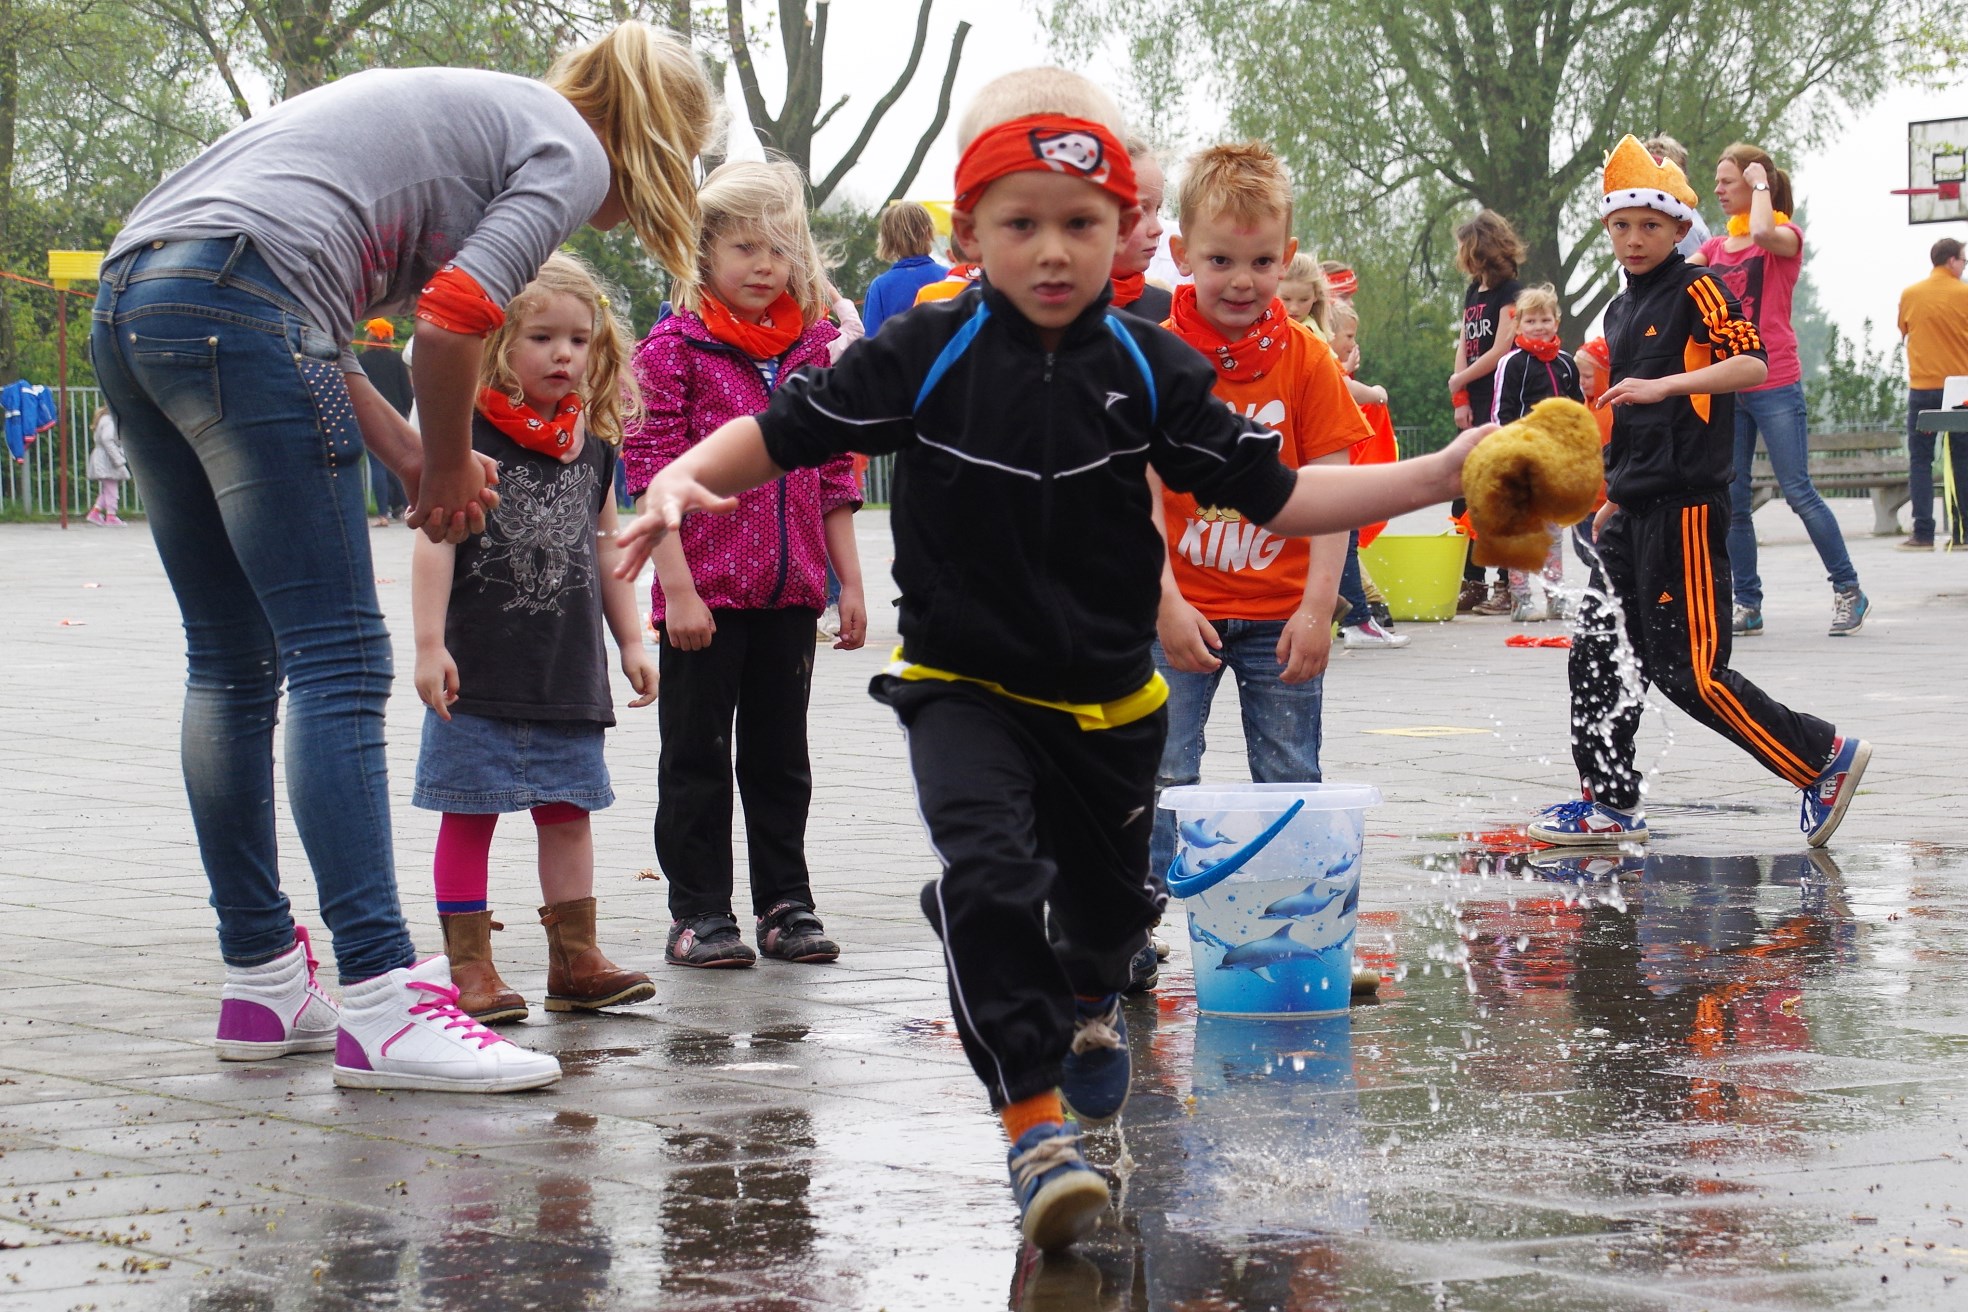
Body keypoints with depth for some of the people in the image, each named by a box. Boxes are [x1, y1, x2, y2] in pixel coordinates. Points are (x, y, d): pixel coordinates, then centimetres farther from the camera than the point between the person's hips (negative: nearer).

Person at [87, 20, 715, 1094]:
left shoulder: (469, 112, 31)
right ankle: (381, 1006, -12)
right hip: (232, 300, -9)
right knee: (339, 662, -8)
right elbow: (453, 316, -9)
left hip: (129, 296, 9)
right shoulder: (573, 156, 6)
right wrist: (450, 465, 8)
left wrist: (417, 461, 19)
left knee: (233, 664, 15)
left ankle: (260, 979, 20)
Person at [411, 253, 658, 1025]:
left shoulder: (593, 443, 10)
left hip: (568, 667, 6)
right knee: (471, 812, 0)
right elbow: (436, 540, -12)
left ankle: (575, 959, 17)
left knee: (568, 809, 10)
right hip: (482, 668, -5)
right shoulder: (468, 434, -9)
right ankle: (469, 967, 5)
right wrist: (430, 643, -18)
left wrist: (631, 641, 18)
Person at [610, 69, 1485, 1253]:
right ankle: (1036, 1119, -18)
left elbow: (1271, 493, -3)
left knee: (1111, 897, 20)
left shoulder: (1149, 370, -6)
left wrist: (1435, 478, -11)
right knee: (986, 875, -27)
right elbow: (787, 430, -7)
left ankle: (1087, 1004, 57)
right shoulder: (928, 355, -11)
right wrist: (687, 478, -25)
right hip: (965, 683, -3)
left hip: (1107, 696, 3)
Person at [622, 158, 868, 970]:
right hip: (704, 590, -4)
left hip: (789, 592, 4)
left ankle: (785, 903, 21)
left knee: (780, 752, 12)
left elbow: (835, 473, 12)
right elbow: (655, 475, -9)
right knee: (698, 753, 4)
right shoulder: (674, 347, -5)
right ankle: (698, 911, 11)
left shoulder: (812, 348, 8)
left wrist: (849, 583, 8)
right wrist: (678, 589, -15)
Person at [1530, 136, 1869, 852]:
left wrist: (1664, 385, -29)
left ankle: (1825, 757, 0)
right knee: (1597, 651, 7)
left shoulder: (1698, 289, -7)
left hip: (1686, 505, -9)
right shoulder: (1622, 310, 19)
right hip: (1635, 511, 9)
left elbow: (1752, 363, -21)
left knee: (1688, 671, -10)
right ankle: (1610, 804, 15)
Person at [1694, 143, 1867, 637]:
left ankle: (1848, 590, 5)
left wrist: (1761, 185, -11)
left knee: (1798, 492, -6)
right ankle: (1747, 604, 9)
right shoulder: (1715, 247, 15)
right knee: (1732, 500, 3)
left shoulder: (1787, 236, -2)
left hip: (1774, 384, -6)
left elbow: (1763, 234, -25)